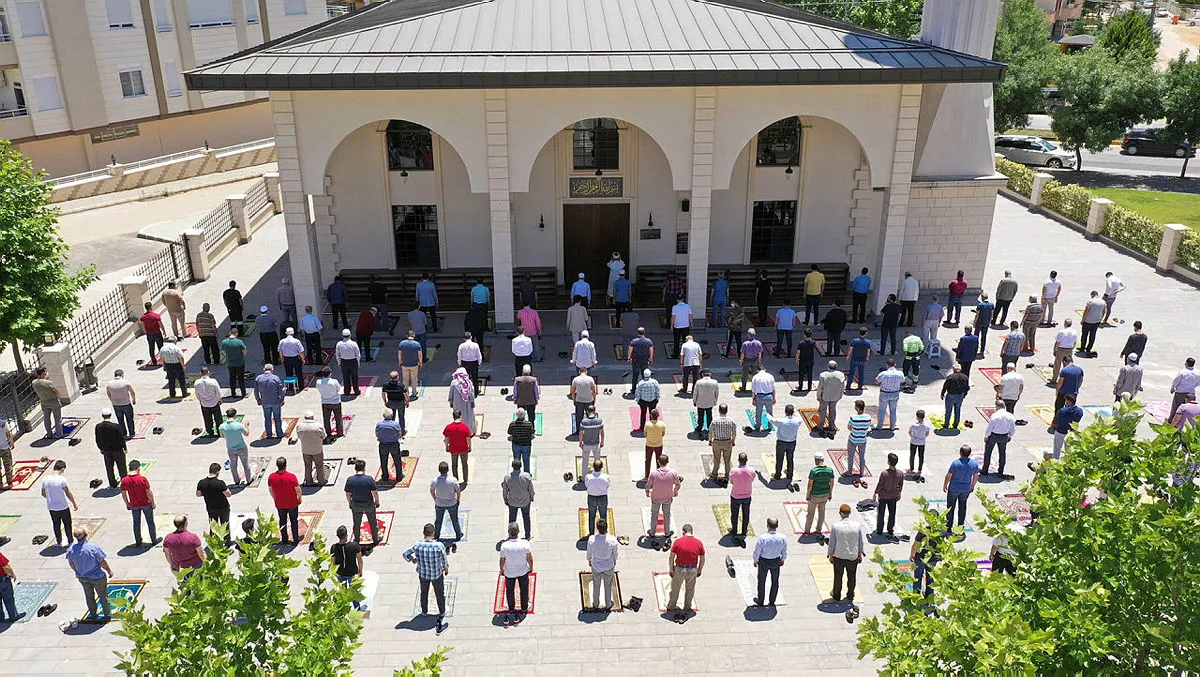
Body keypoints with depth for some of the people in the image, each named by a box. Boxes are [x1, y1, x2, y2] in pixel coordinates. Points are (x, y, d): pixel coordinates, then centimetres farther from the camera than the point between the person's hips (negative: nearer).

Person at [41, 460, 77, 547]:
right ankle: (70, 542, 24)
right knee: (67, 525, 14)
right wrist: (74, 504, -2)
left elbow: (43, 494, 5)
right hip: (63, 507, -4)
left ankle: (58, 542, 32)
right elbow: (68, 494, -15)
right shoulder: (62, 479, -21)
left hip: (51, 508, 4)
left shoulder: (45, 480, -7)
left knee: (56, 525, 21)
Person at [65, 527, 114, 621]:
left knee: (89, 596, 25)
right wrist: (110, 571, -2)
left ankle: (93, 614, 41)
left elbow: (72, 564, 0)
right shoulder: (94, 548, -32)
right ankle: (107, 615, 30)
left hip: (82, 577, 4)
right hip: (97, 577, -4)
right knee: (103, 596, 17)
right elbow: (103, 563, -21)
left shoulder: (70, 550, -18)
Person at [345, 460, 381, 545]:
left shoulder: (350, 479, -15)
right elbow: (375, 492, -13)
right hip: (369, 504, -2)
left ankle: (356, 540, 36)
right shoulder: (369, 478, -21)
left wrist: (350, 503, 12)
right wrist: (377, 502, 4)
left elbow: (348, 494, -5)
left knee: (357, 524, 22)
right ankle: (375, 539, 34)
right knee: (373, 523, 19)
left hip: (356, 505, 2)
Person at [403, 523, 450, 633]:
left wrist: (412, 559, 10)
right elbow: (444, 560, -15)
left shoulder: (418, 545, -25)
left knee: (424, 593, 29)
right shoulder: (439, 546, -29)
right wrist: (446, 568, 8)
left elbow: (405, 554, -12)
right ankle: (442, 613, 40)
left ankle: (424, 612, 51)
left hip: (423, 574, 2)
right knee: (439, 594, 22)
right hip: (437, 574, -2)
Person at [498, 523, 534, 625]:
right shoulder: (525, 543, -27)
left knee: (510, 591, 25)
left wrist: (501, 569, 8)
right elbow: (530, 558, -13)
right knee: (524, 590, 25)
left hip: (509, 573, 0)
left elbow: (502, 560, -13)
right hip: (523, 571, 1)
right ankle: (524, 608, 44)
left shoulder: (504, 546, -29)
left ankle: (511, 609, 45)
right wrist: (531, 567, 8)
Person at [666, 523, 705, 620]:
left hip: (679, 569, -1)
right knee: (690, 590, 21)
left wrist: (671, 569, 3)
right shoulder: (699, 543, -7)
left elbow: (671, 557, -9)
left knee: (675, 590, 18)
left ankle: (671, 607, 35)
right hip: (693, 570, 2)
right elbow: (702, 559, 0)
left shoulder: (678, 542, -13)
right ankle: (687, 609, 32)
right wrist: (700, 570, 13)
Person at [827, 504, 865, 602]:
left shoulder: (835, 526, -19)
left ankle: (837, 595, 34)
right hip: (853, 556, 1)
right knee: (852, 577, 21)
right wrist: (860, 555, 10)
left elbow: (831, 543, -11)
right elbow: (861, 542, -4)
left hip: (839, 557, -1)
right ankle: (850, 596, 37)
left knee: (838, 577, 18)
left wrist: (831, 555, 3)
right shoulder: (858, 525, -13)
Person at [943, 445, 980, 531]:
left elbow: (948, 476, -16)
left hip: (954, 489, -3)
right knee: (962, 506, 21)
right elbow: (976, 477, 1)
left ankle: (949, 527, 20)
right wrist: (973, 486, 19)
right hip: (966, 489, 3)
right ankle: (960, 526, 29)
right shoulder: (974, 463, -13)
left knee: (950, 507, 12)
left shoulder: (955, 463, -26)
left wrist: (944, 485, 2)